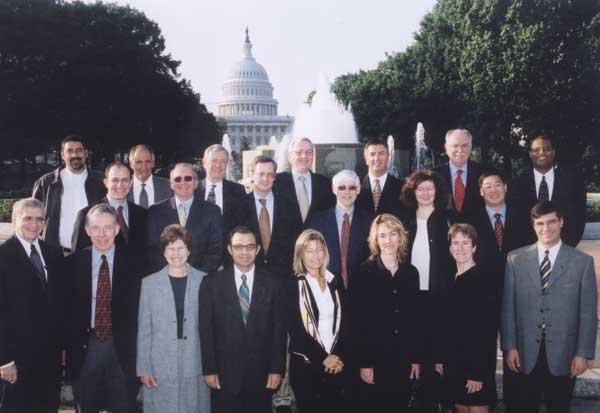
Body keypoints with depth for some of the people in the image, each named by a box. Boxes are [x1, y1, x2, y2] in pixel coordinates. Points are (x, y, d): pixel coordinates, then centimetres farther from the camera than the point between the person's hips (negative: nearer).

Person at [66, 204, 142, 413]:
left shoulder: (132, 262, -2)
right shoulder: (73, 262, 1)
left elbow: (140, 308, -1)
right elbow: (66, 308, 4)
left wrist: (137, 348, -5)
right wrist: (66, 345, 0)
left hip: (122, 349, -1)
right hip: (84, 348, 1)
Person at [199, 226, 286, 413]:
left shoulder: (273, 283, 2)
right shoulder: (212, 283, 0)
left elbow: (279, 329, 2)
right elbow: (206, 329, -1)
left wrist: (277, 369, -2)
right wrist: (209, 370, -4)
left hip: (261, 373, 1)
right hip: (225, 373, -1)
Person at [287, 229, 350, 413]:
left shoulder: (335, 282, 10)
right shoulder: (293, 285, -3)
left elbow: (344, 322, 8)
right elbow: (295, 330, -8)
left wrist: (341, 356, -5)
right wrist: (322, 358, -11)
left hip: (337, 364, 3)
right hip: (306, 364, -3)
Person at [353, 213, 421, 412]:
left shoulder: (411, 272, 7)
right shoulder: (365, 272, -5)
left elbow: (416, 318, 10)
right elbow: (358, 321, -8)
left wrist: (416, 358, 6)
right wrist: (364, 363, -11)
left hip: (403, 359, 4)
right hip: (375, 357, -3)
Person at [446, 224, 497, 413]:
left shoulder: (482, 280, -13)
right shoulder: (451, 279, 8)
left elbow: (488, 330, -17)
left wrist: (478, 372, -19)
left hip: (476, 364, -7)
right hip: (454, 362, 7)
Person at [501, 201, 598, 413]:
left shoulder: (582, 262, 1)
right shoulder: (515, 259, 3)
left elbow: (588, 313, 1)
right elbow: (507, 308, 3)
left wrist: (583, 354, -4)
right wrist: (510, 347, -2)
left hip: (563, 356, 0)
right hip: (526, 355, 1)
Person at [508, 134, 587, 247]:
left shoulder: (572, 177, 1)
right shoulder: (518, 183, 2)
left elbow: (579, 214, 1)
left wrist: (569, 244, -9)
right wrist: (526, 247, -7)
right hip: (530, 249, 0)